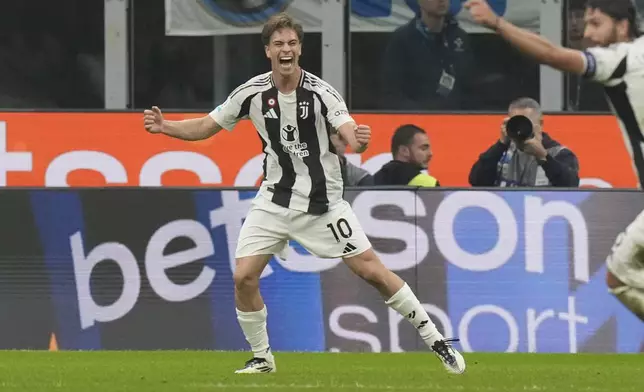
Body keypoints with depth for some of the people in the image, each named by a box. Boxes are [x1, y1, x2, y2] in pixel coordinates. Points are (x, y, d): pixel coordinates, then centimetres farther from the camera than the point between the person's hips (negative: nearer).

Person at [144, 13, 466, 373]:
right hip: (275, 200, 3)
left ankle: (435, 339, 5)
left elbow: (352, 139, -26)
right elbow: (205, 128, 3)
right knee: (243, 277, -9)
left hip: (322, 201, -3)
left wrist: (360, 140, -50)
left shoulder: (321, 93, -15)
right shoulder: (252, 93, -7)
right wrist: (165, 127, -13)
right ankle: (262, 357, 12)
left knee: (372, 270, -7)